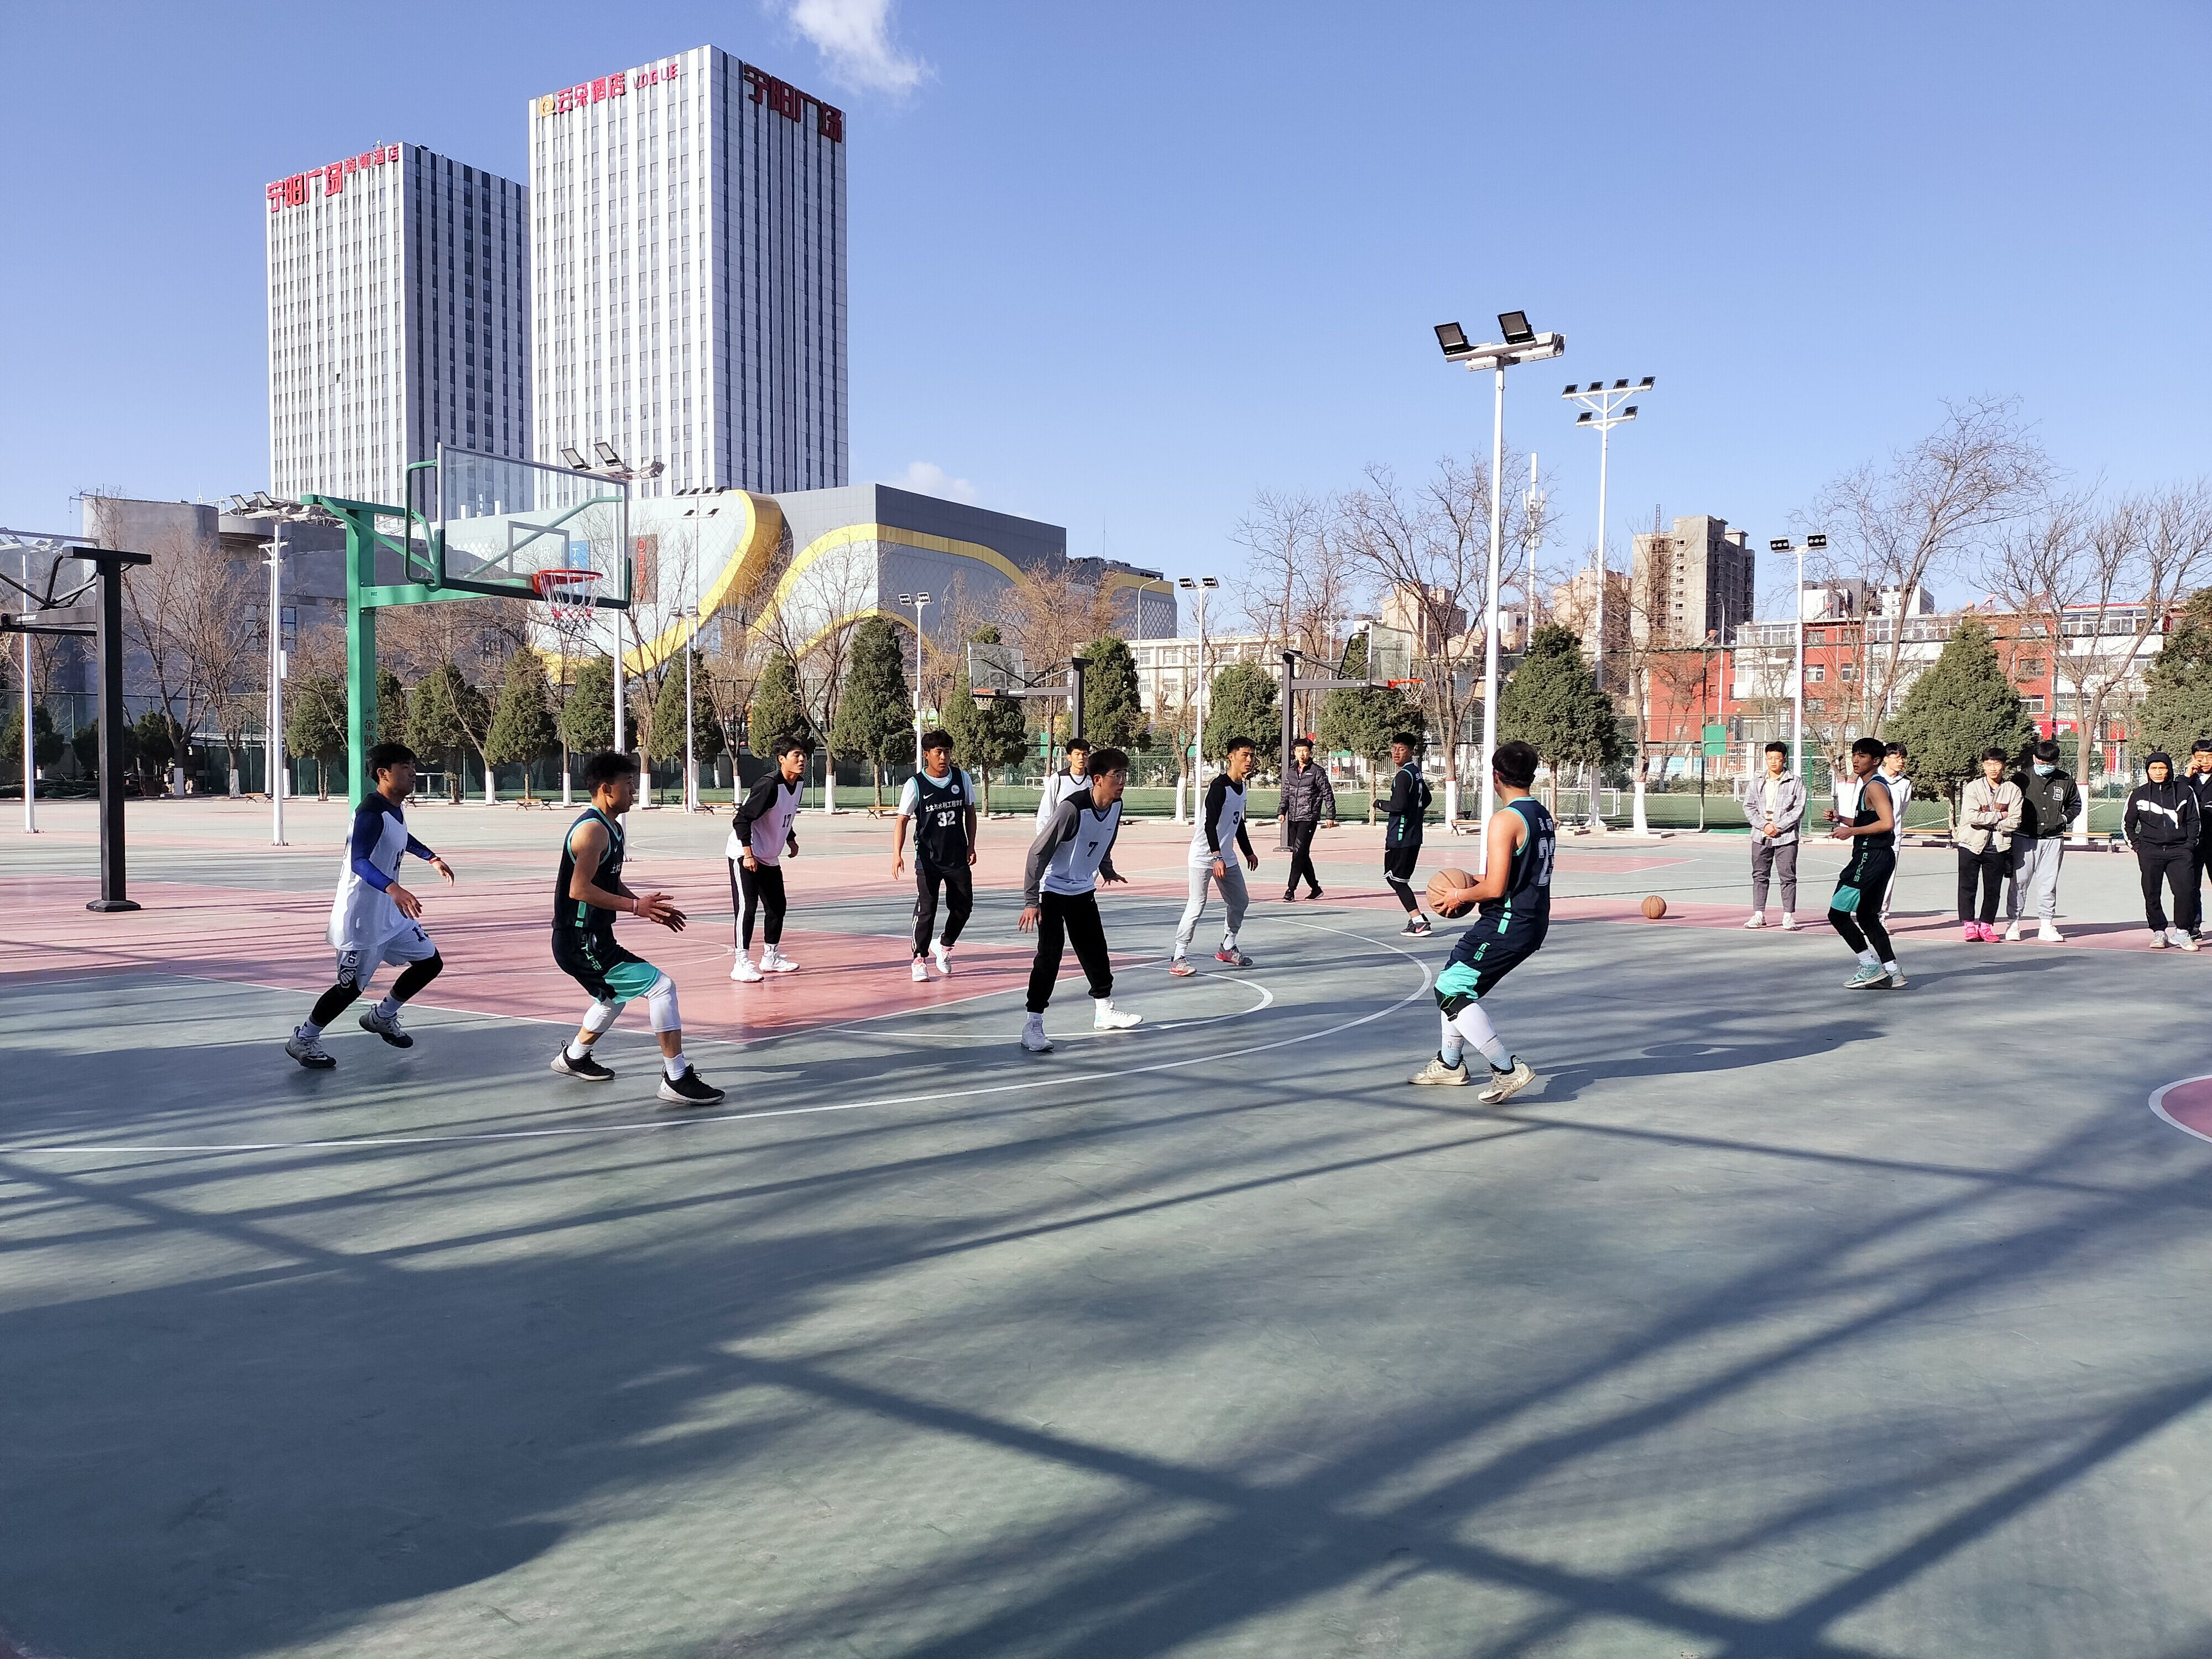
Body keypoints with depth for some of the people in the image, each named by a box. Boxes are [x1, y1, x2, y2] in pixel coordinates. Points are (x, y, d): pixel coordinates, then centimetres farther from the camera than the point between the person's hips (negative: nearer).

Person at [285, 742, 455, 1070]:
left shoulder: (395, 809, 7)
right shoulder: (371, 812, -23)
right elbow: (359, 863, -38)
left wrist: (432, 859, 35)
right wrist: (393, 888, -52)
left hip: (391, 911, 9)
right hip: (362, 916, -9)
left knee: (430, 962, 10)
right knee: (351, 986, -1)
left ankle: (381, 1017, 28)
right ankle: (303, 1039, 19)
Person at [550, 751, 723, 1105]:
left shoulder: (612, 827, 13)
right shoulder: (593, 829, -19)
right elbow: (579, 889, -28)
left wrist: (645, 905, 11)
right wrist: (635, 906, -27)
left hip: (594, 939, 11)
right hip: (581, 943, -11)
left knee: (614, 998, 32)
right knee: (662, 986, -16)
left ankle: (573, 1058, 52)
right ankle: (676, 1079, -13)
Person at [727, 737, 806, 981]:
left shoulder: (798, 785, 3)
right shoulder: (769, 785, -24)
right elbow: (742, 819, -25)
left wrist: (791, 840, 15)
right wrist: (748, 853, -28)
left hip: (770, 858, 9)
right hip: (744, 855, -9)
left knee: (777, 907, 12)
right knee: (747, 907, -13)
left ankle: (771, 958, 27)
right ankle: (742, 965, -10)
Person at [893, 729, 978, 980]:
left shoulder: (962, 778, 1)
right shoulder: (915, 785, -10)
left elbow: (970, 811, 13)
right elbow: (903, 820, -11)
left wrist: (971, 846, 7)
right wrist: (897, 854, -23)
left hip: (958, 858, 4)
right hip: (928, 859, -4)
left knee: (963, 907, 8)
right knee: (926, 909, -6)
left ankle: (945, 946, 33)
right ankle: (919, 959, 8)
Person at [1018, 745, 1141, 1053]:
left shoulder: (1116, 806, -7)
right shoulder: (1072, 808, -29)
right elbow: (1038, 852, -25)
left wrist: (1107, 870, 31)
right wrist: (1031, 901, -27)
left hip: (1083, 890, 7)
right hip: (1052, 890, -7)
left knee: (1096, 951, 16)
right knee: (1049, 956, -13)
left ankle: (1104, 1012, 33)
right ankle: (1033, 1026, -8)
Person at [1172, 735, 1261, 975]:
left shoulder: (1241, 786, 9)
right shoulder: (1219, 786, -18)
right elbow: (1210, 824, -26)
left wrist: (1248, 852, 27)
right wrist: (1217, 857, -33)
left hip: (1227, 857, 9)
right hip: (1205, 856, -9)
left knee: (1240, 902, 14)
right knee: (1197, 905, -12)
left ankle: (1227, 949, 30)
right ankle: (1178, 958, -8)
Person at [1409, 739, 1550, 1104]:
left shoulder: (1504, 820, -18)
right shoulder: (1545, 818, 11)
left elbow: (1495, 889, -23)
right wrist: (1475, 881, 21)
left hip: (1505, 924, -10)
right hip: (1533, 923, 10)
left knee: (1450, 992, -6)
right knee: (1454, 982, 21)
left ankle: (1508, 1069, -8)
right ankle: (1450, 1063, 31)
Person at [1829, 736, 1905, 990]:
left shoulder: (1875, 787, -14)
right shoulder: (1866, 785, 17)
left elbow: (1887, 823, -24)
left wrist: (1851, 831, -19)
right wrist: (1842, 820, 13)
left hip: (1871, 858, -11)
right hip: (1875, 857, 11)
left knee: (1838, 913, -6)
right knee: (1866, 916, 16)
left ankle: (1871, 967, -2)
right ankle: (1892, 973, 16)